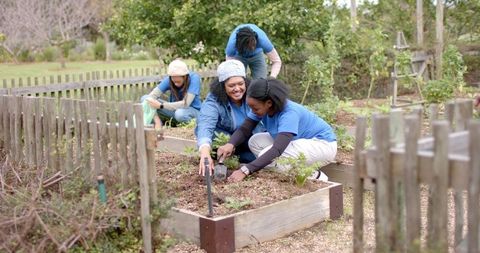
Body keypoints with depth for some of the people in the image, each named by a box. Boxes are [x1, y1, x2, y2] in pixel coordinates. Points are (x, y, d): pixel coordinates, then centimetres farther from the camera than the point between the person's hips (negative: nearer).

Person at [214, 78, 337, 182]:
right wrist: (230, 144, -36)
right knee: (255, 141, -6)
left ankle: (315, 176, -9)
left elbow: (277, 150, -42)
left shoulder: (289, 113, -33)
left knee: (271, 156, -27)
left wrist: (245, 170, -49)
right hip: (300, 140, 8)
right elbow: (245, 129, -13)